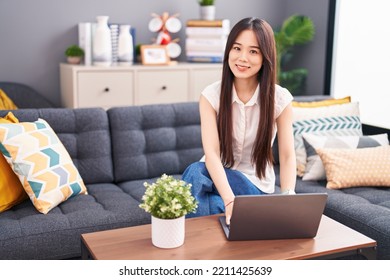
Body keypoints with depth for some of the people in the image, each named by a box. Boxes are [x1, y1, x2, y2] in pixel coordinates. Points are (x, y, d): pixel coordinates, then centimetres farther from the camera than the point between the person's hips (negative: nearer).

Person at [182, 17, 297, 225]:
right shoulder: (211, 95, -12)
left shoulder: (280, 98, -11)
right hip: (217, 176, 2)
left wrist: (288, 195, -34)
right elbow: (211, 153, -23)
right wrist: (230, 200, -40)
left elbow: (287, 157, -13)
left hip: (255, 184, -2)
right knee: (195, 171, -35)